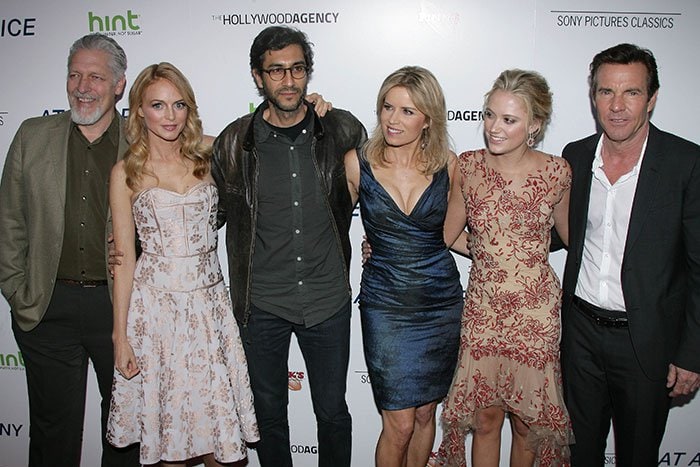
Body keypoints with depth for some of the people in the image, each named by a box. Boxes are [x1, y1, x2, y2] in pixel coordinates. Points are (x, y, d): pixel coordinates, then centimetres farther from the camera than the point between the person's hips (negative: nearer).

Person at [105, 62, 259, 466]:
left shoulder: (207, 156, 5)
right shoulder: (127, 172, -1)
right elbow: (124, 257, -1)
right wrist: (121, 335, -2)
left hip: (210, 300, 2)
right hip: (155, 303, -2)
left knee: (219, 417, 8)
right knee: (168, 420, 10)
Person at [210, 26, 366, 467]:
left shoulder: (342, 130, -5)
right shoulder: (235, 142, -5)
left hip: (328, 300, 0)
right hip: (262, 303, 1)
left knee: (333, 411, 15)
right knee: (270, 413, 19)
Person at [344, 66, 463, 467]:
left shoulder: (447, 164, -3)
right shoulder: (357, 163, -7)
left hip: (441, 300, 2)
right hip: (385, 302, -2)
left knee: (426, 413, 16)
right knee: (399, 424, 2)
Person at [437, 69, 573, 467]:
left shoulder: (556, 172, -9)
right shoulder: (468, 166, -4)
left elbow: (568, 232, 8)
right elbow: (446, 234, 5)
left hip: (536, 311, -1)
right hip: (482, 307, 1)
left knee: (527, 419, 16)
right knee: (485, 418, 13)